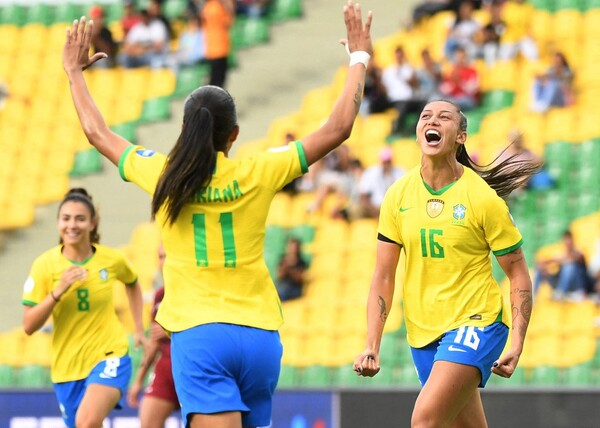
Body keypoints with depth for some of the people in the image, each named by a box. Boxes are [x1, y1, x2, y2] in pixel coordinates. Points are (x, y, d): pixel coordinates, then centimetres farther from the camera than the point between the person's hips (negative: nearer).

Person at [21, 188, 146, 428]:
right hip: (66, 366, 2)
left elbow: (132, 284, 21)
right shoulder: (44, 265, -8)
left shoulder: (112, 260, -5)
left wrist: (139, 329, 15)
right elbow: (29, 326, -11)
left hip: (109, 356, -2)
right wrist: (58, 291, -23)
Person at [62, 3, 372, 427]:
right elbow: (338, 128, 6)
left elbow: (97, 132, 19)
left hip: (198, 335, -2)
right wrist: (359, 58, 17)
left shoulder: (163, 176, 2)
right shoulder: (258, 173, 1)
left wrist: (74, 70, 34)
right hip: (260, 333, 2)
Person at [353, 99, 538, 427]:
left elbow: (518, 275, -5)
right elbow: (383, 278, 3)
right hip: (422, 332, 5)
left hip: (476, 325, -5)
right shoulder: (398, 196, 0)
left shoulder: (483, 198, -10)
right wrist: (371, 347, -7)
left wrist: (516, 344, -16)